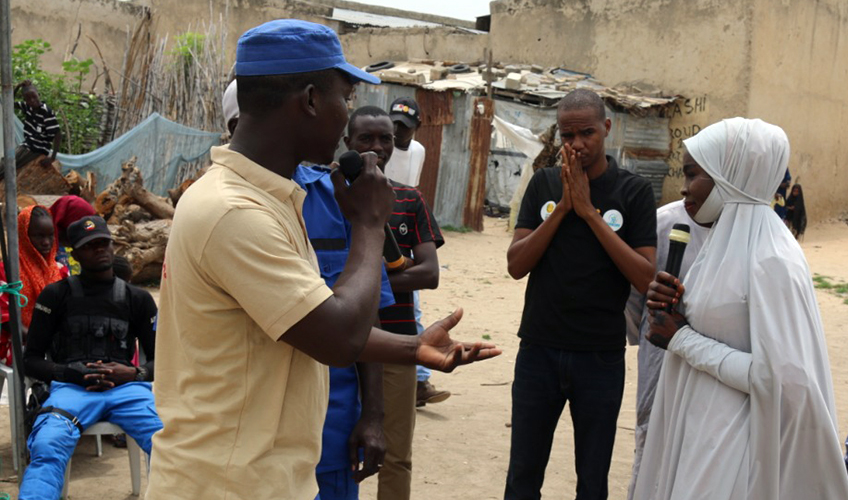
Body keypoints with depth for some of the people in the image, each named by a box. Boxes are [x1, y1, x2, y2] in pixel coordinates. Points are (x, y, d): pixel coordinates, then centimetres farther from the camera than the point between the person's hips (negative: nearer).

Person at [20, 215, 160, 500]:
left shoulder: (138, 299, 19)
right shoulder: (56, 295, 15)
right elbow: (31, 360, 13)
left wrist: (136, 374, -4)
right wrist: (69, 372, -8)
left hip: (127, 388, 1)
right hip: (72, 388, -1)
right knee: (47, 448, -35)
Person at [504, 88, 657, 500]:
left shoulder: (634, 191, -3)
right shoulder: (544, 183, 3)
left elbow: (645, 278, -12)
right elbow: (516, 265, -4)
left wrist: (590, 212, -15)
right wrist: (563, 206, -13)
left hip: (601, 355, -2)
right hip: (539, 350, 2)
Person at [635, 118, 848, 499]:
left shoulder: (771, 259, -21)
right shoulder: (725, 241, 7)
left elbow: (781, 378, -25)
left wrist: (681, 340, -18)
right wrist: (673, 308, -5)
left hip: (732, 445, -8)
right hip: (696, 428, 8)